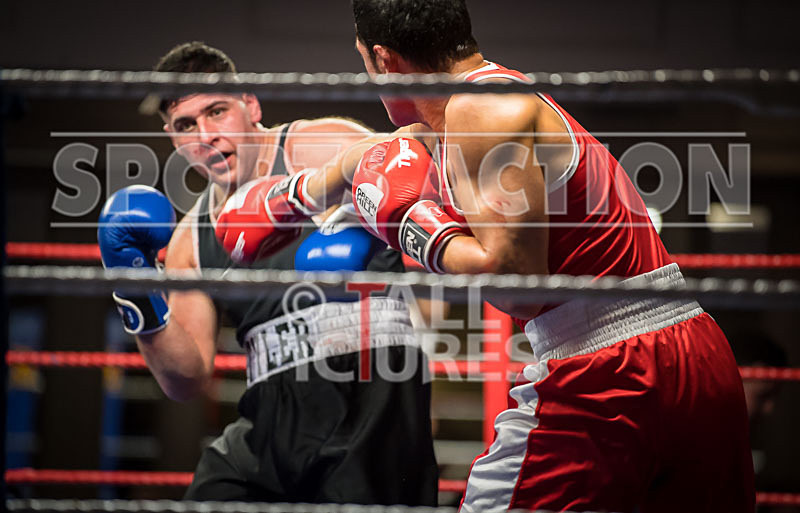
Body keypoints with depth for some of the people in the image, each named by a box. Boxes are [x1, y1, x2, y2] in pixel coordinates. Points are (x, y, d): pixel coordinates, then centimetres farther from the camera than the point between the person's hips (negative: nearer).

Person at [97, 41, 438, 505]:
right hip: (273, 412, 6)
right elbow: (187, 381, 14)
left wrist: (353, 224, -26)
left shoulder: (320, 148, 1)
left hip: (372, 396, -6)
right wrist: (140, 301, -1)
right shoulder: (191, 240, 17)